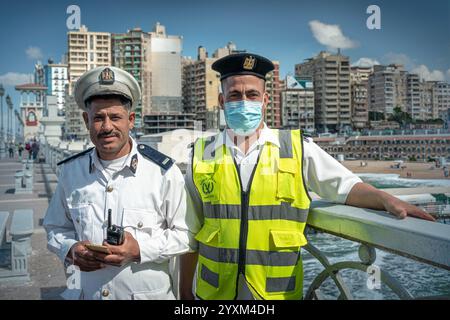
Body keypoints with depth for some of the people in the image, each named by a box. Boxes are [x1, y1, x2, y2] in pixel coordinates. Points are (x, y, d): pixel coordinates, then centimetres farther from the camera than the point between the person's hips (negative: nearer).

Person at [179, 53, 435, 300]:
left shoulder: (297, 148, -2)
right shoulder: (202, 155, 1)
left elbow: (345, 185, -1)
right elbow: (191, 230, 5)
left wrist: (386, 200, -20)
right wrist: (185, 286, 8)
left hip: (279, 292, 0)